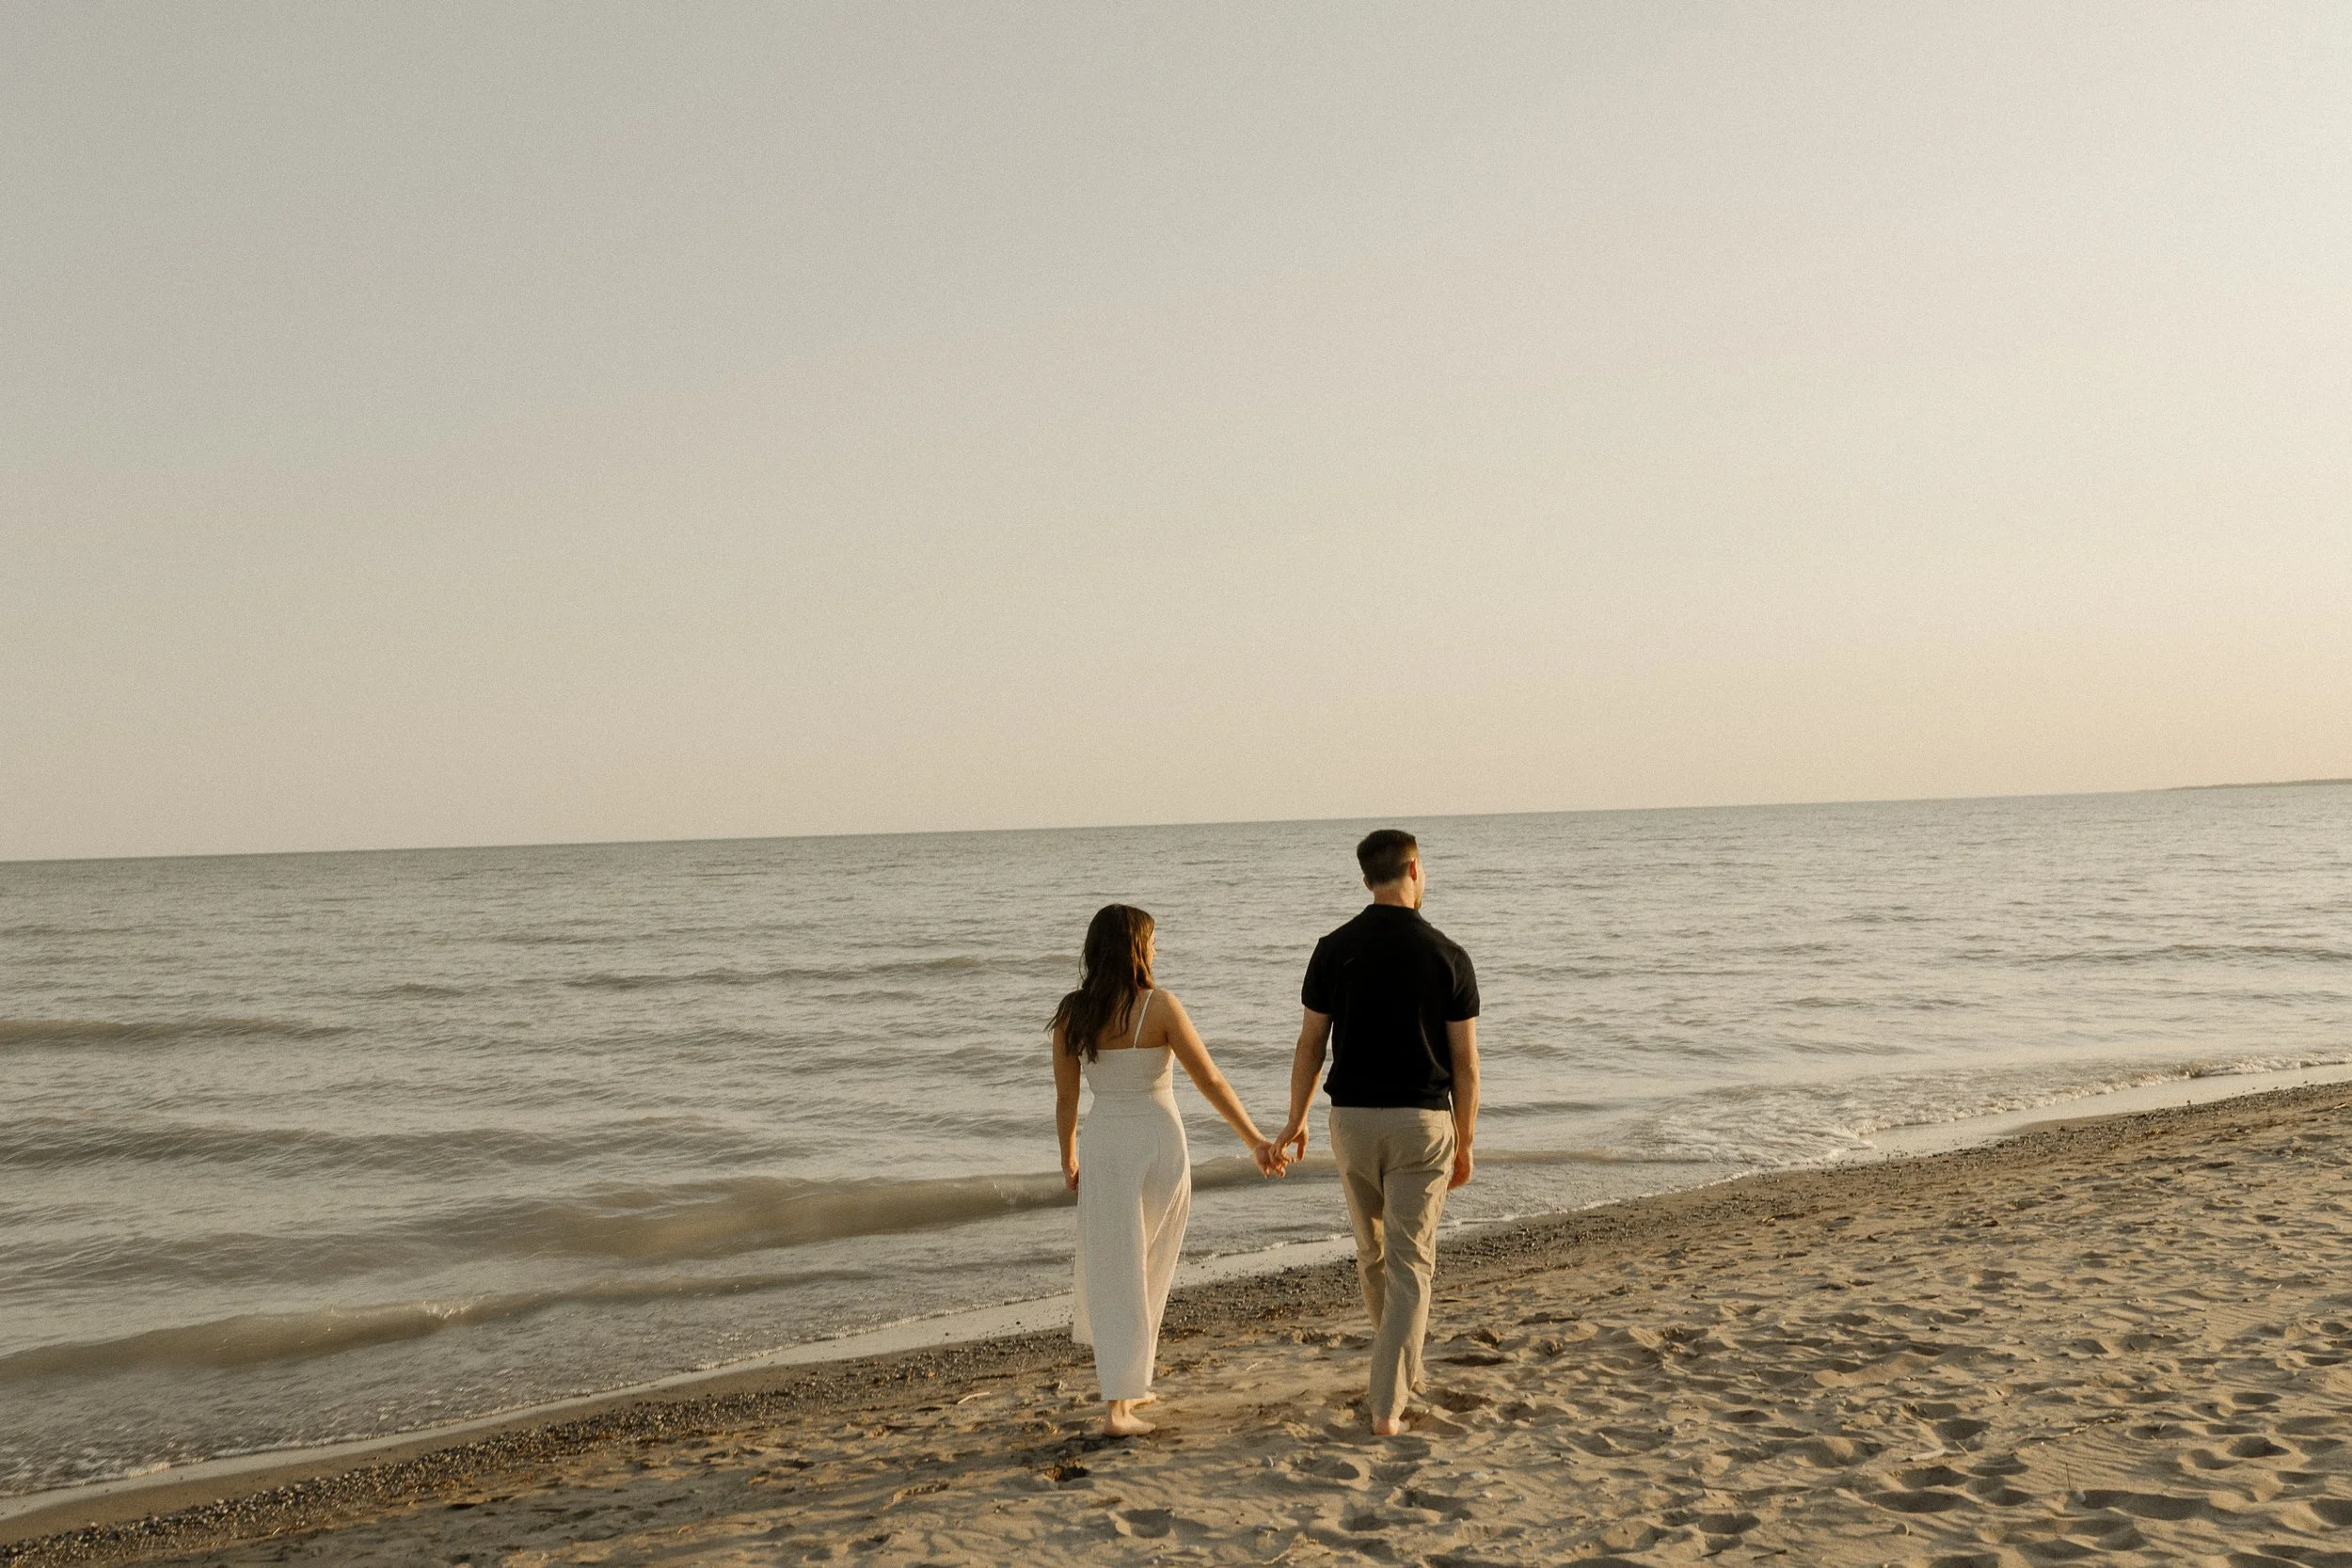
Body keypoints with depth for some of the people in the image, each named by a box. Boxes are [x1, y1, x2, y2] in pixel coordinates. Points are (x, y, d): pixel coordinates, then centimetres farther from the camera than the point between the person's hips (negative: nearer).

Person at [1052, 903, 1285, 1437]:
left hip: (1103, 1143, 2)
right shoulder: (1158, 1008, -14)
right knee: (1148, 1271, 13)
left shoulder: (1071, 1014, -3)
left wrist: (1069, 1158, 19)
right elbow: (1211, 1082, -10)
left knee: (1113, 1270, 9)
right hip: (1157, 1143, -2)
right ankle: (1123, 1395, 21)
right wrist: (1255, 1139, -1)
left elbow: (1065, 1096, 4)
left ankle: (1121, 1397, 6)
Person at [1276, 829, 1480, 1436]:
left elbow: (1310, 1046, 2)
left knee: (1373, 1253, 21)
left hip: (1352, 1117, 3)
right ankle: (1387, 1405, -4)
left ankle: (1405, 1371, 38)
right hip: (1422, 1121, -2)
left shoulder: (1334, 950, -3)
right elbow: (1464, 1063, -4)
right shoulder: (1447, 956, -7)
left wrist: (1296, 1120, 16)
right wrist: (1465, 1144, 7)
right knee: (1410, 1265, 2)